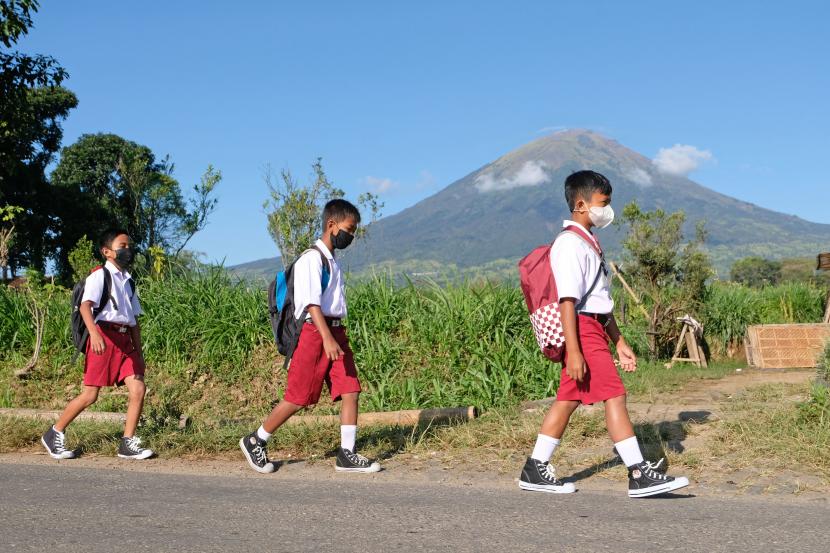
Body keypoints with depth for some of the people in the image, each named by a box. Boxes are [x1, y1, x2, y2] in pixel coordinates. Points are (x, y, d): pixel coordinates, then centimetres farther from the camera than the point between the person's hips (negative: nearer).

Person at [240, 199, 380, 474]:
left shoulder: (332, 261, 18)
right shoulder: (311, 258, -11)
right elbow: (312, 302, -20)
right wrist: (327, 338, -29)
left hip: (336, 332, 8)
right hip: (314, 332, -8)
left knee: (350, 390, -2)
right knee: (298, 397, -2)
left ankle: (347, 455, 2)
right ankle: (254, 441, 15)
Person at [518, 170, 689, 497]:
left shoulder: (588, 243, 20)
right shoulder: (570, 244, -12)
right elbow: (568, 301, -19)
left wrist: (620, 342, 21)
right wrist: (574, 351, -24)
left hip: (594, 328, 10)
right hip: (581, 329, -10)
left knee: (568, 400, 10)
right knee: (614, 395, -10)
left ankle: (535, 470, 16)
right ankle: (639, 475, -8)